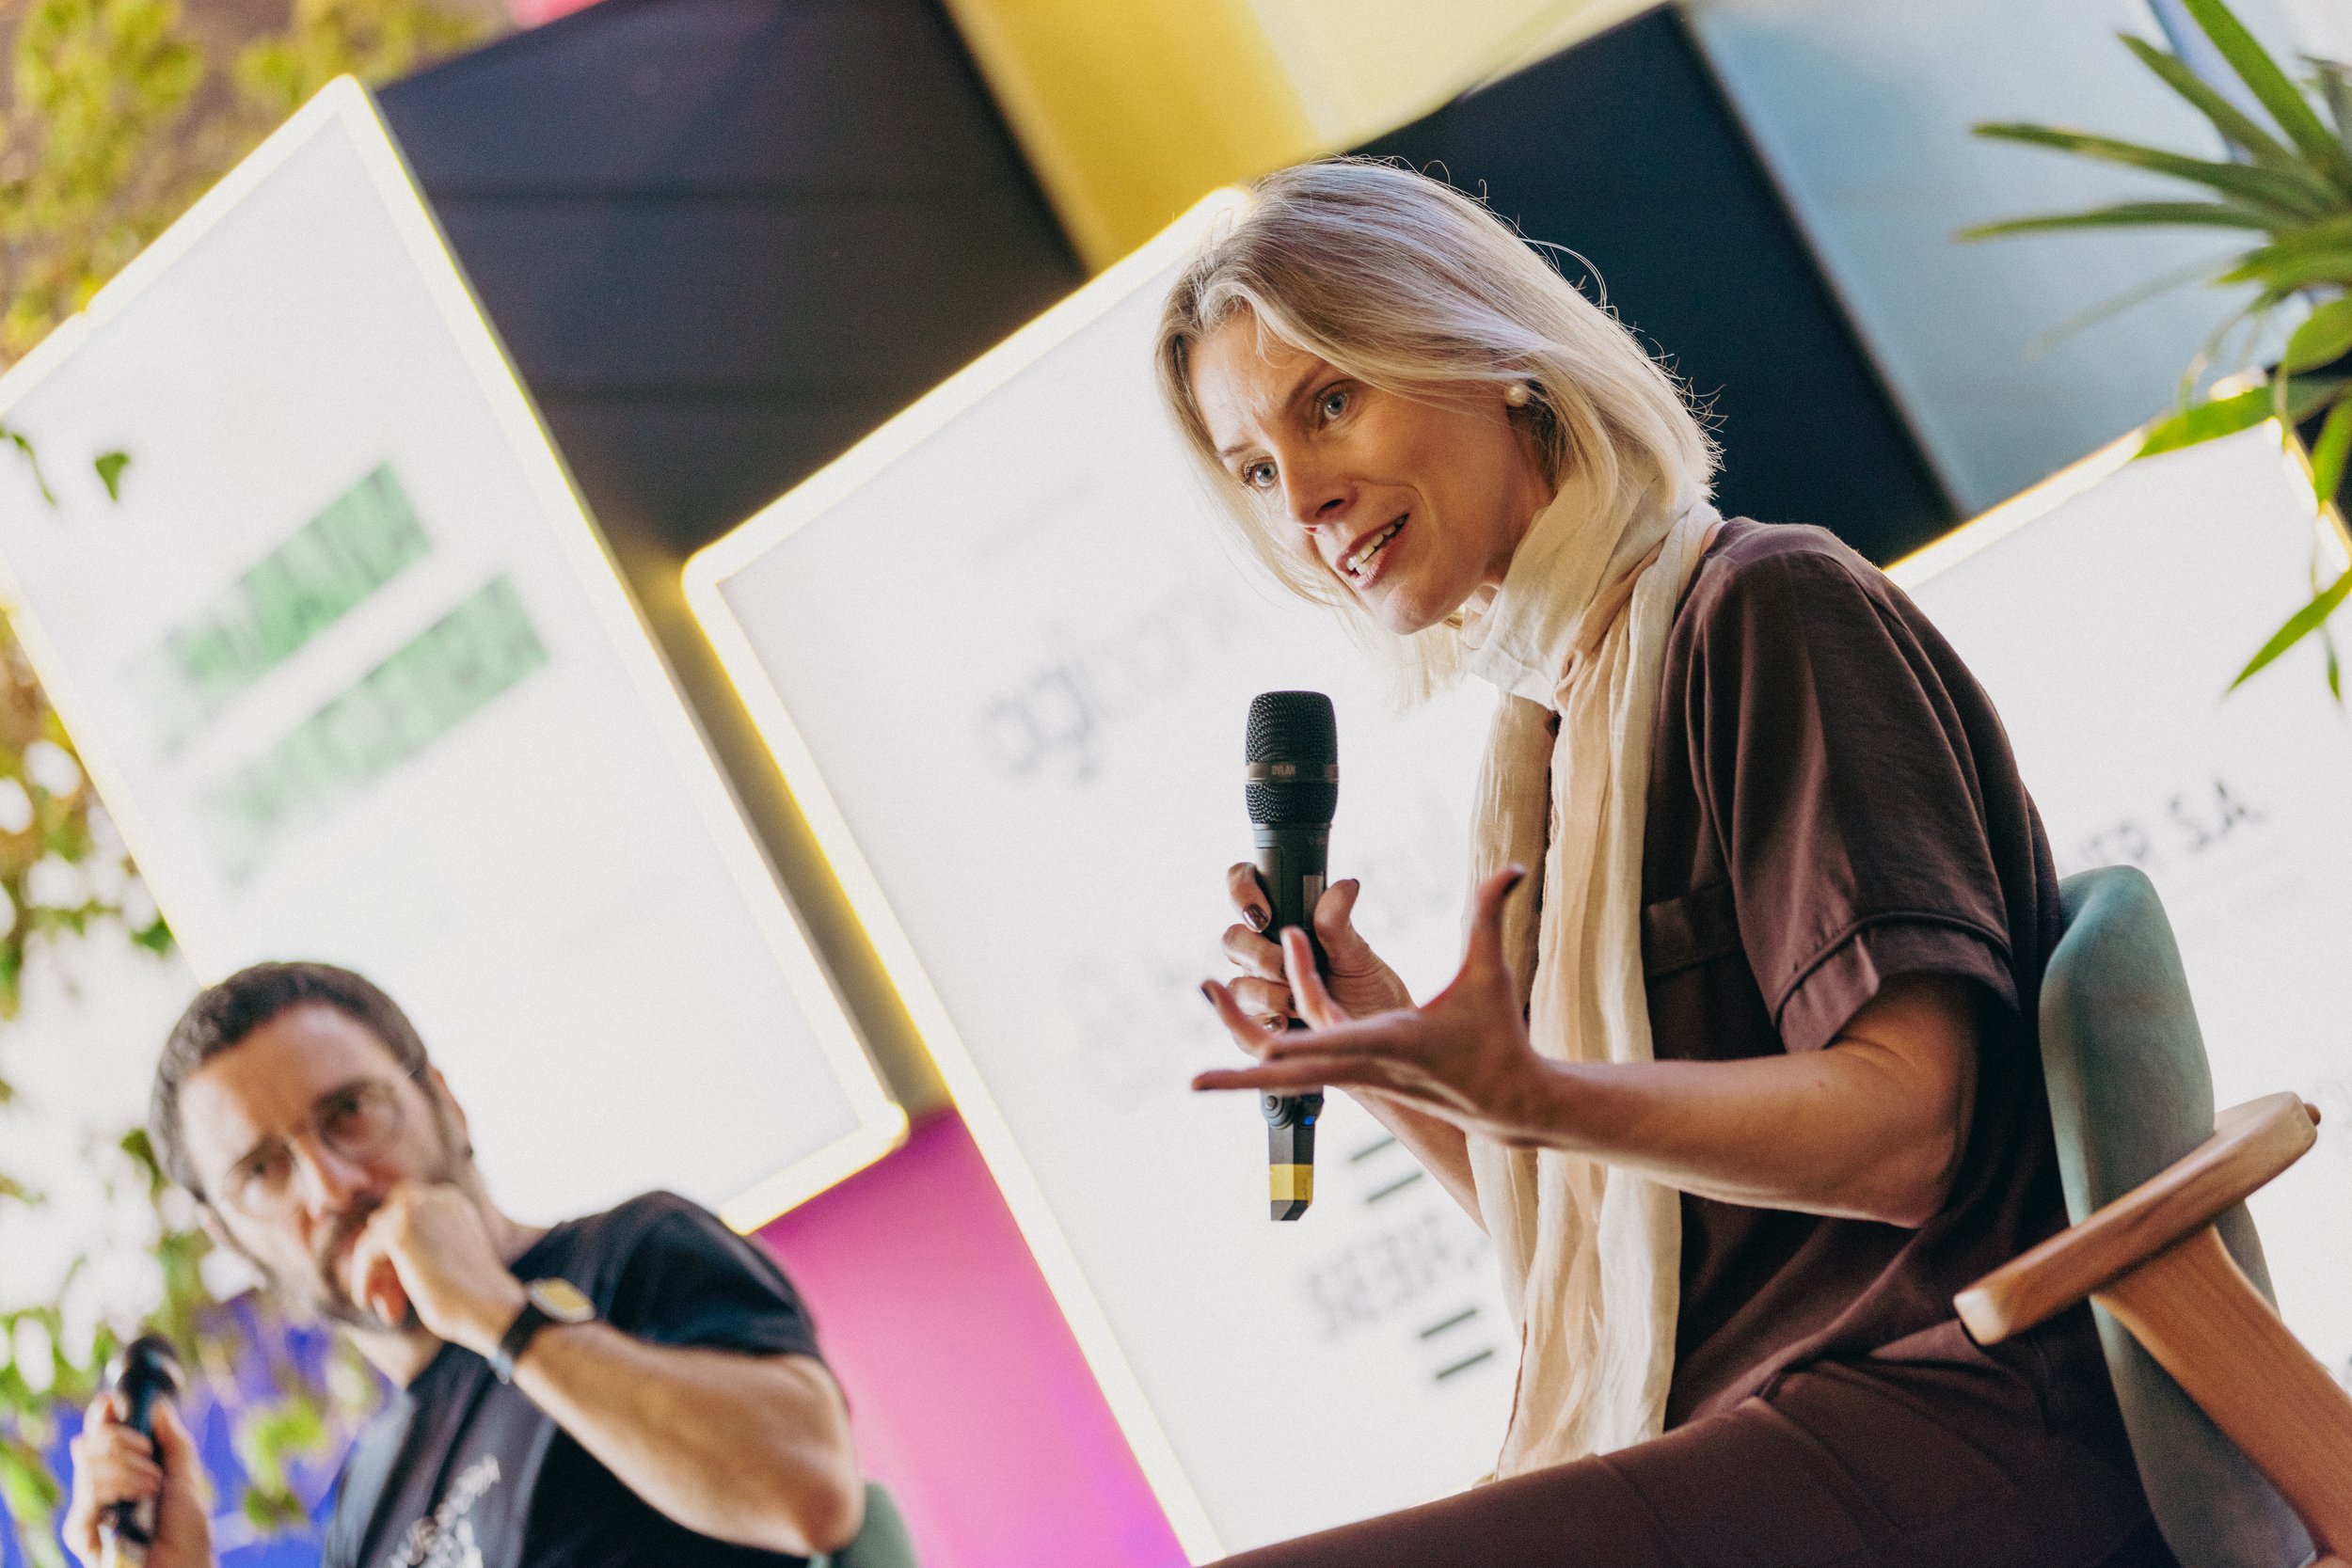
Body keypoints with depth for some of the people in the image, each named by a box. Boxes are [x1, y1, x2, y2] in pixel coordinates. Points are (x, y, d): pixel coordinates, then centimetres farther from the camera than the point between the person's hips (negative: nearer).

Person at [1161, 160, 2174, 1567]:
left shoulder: (1760, 607, -4)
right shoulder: (1551, 741, 20)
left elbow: (1901, 1130, -14)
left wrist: (1528, 1097, -25)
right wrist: (1384, 1049, 9)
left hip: (1950, 1442, -8)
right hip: (1745, 1445, 8)